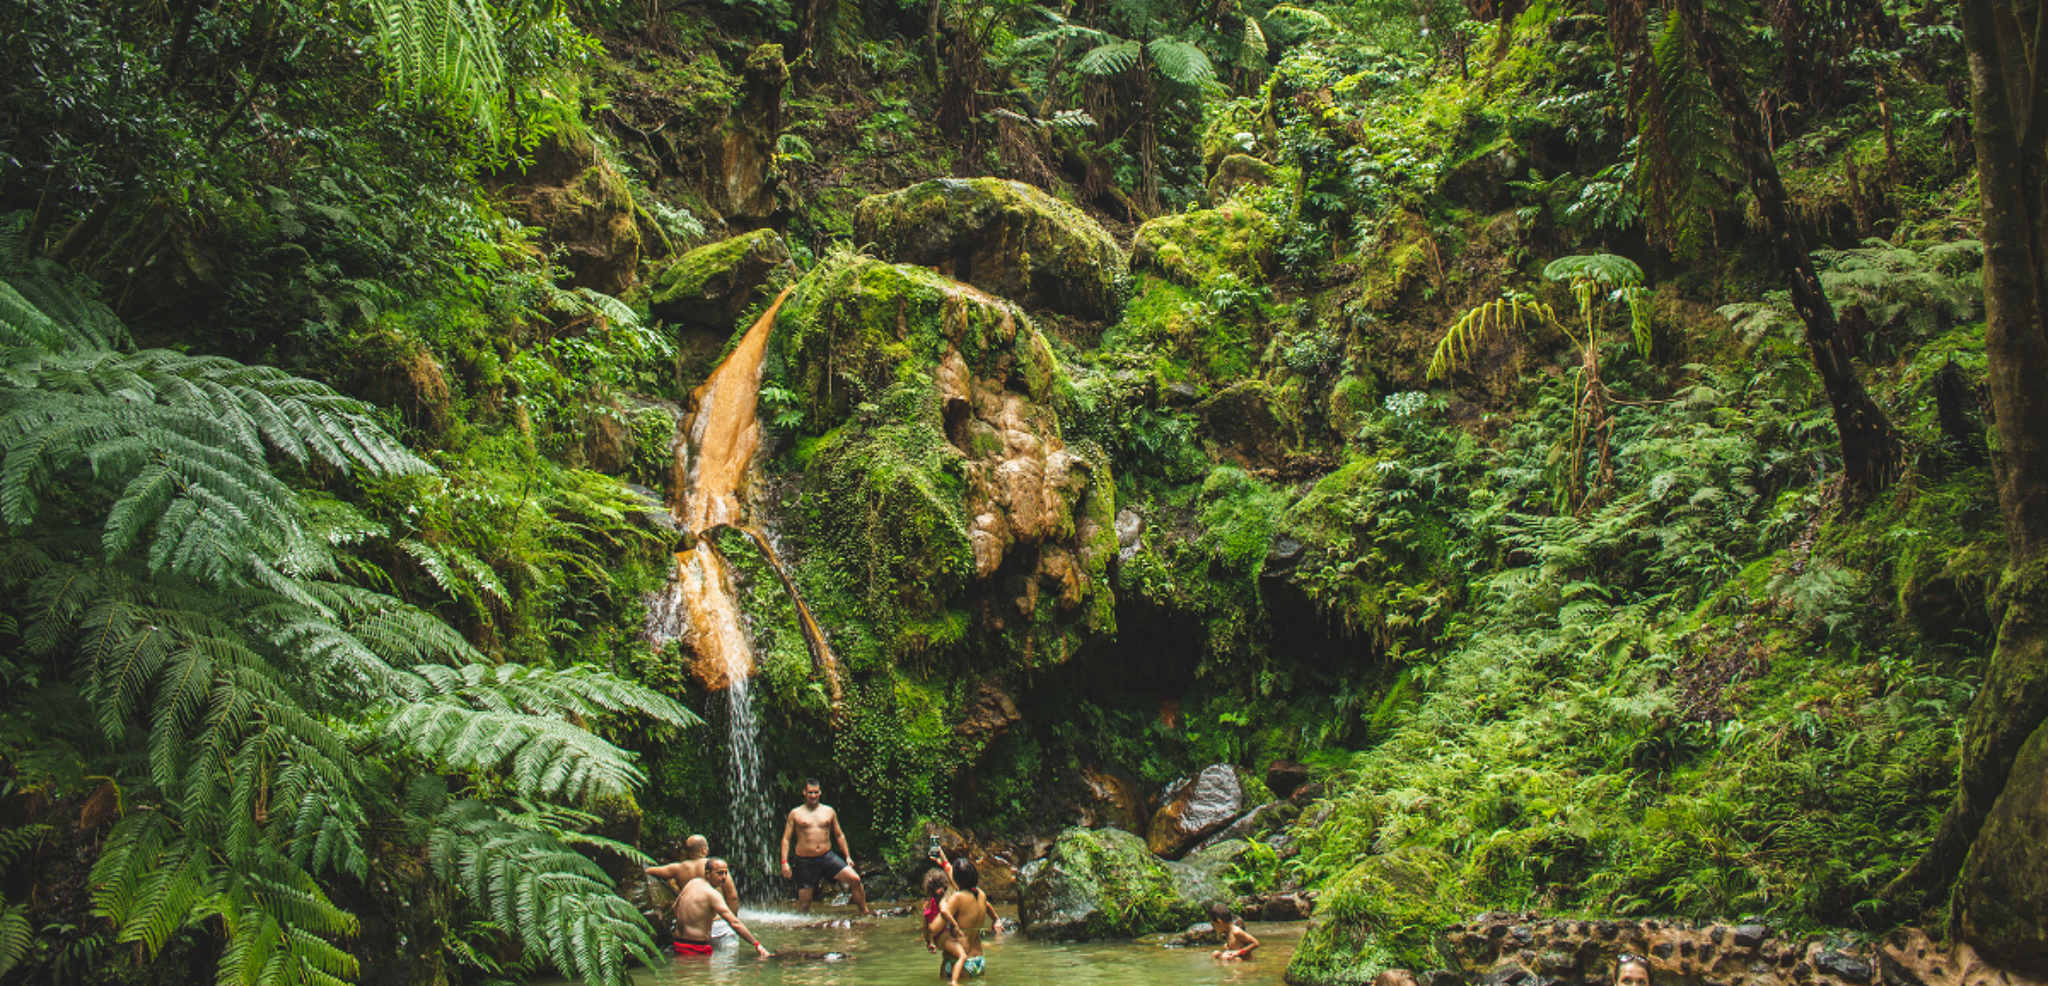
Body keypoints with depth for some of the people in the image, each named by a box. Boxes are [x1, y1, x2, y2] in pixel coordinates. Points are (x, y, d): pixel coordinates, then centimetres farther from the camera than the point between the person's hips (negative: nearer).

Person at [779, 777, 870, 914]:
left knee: (855, 879, -14)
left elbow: (839, 835, 17)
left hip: (828, 857, 2)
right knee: (804, 904, -2)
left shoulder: (829, 811, 11)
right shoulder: (795, 814, 3)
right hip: (805, 861, -2)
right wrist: (784, 862, -9)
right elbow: (786, 839, 1)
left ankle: (864, 912, 0)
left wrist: (847, 856, 10)